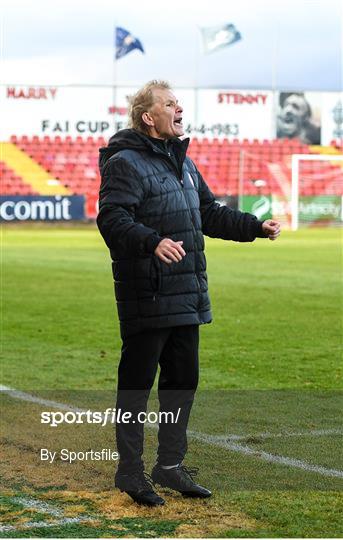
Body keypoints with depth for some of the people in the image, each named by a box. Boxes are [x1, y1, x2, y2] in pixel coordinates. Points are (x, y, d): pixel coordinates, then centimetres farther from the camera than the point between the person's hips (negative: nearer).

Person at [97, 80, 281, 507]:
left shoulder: (182, 162, 19)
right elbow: (112, 219, -24)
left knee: (183, 379, 14)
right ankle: (130, 471, 9)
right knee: (137, 382, -1)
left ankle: (170, 465, 25)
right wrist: (153, 241, -40)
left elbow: (209, 214, 28)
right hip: (146, 298, -9)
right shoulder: (126, 163, -11)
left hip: (187, 296, 9)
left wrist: (256, 227, 21)